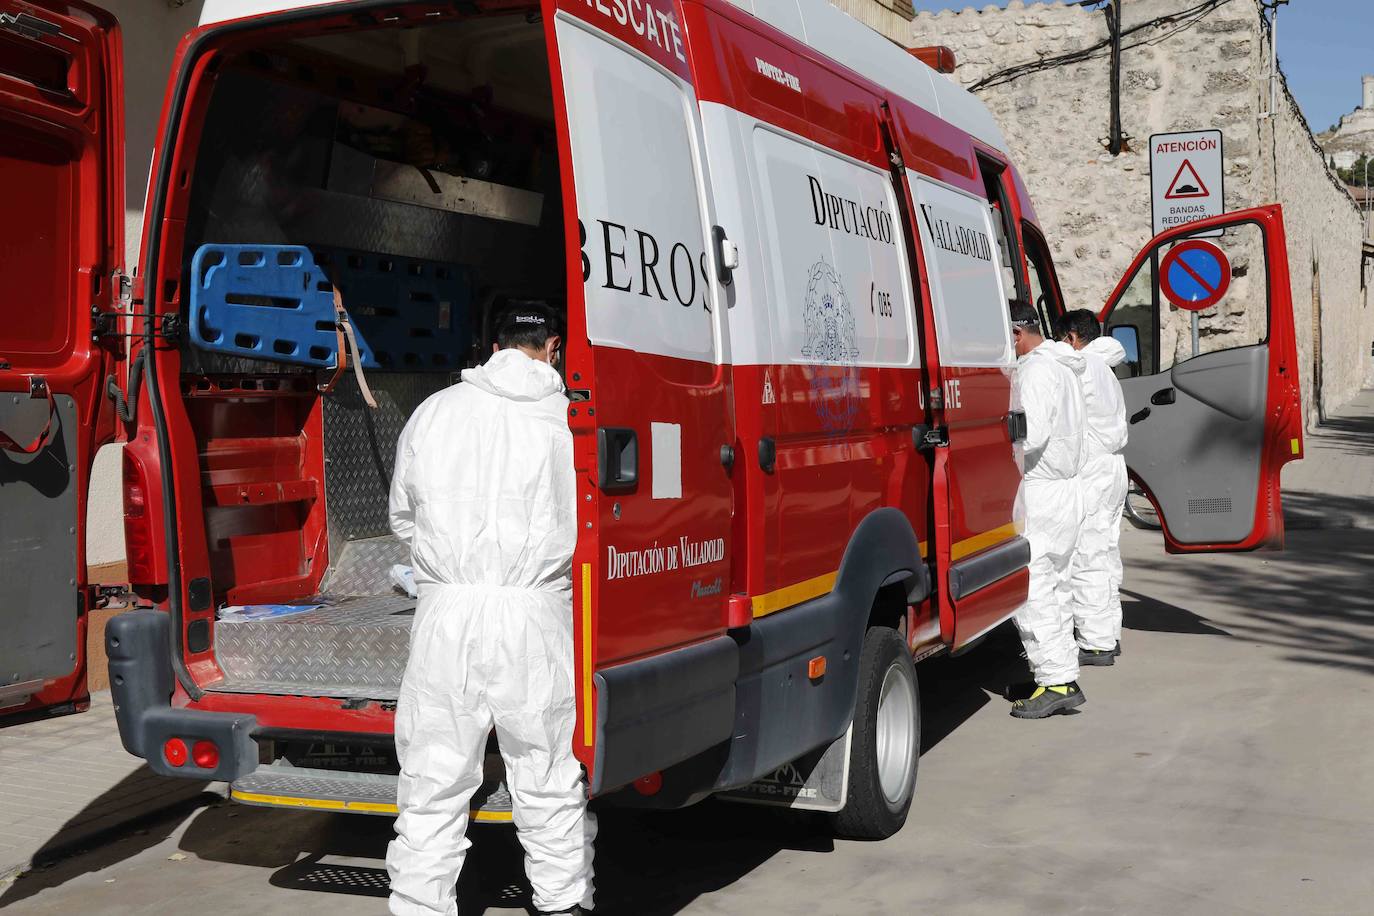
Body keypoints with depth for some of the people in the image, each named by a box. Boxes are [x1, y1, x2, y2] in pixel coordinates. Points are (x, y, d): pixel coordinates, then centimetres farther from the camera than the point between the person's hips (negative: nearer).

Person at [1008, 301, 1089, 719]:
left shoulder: (1036, 369, -14)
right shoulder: (1064, 366, 18)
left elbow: (1031, 434, -24)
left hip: (1041, 491, -10)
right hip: (1066, 488, 10)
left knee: (1029, 588, -9)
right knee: (1054, 586, 12)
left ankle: (1056, 681, -10)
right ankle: (1064, 680, 15)